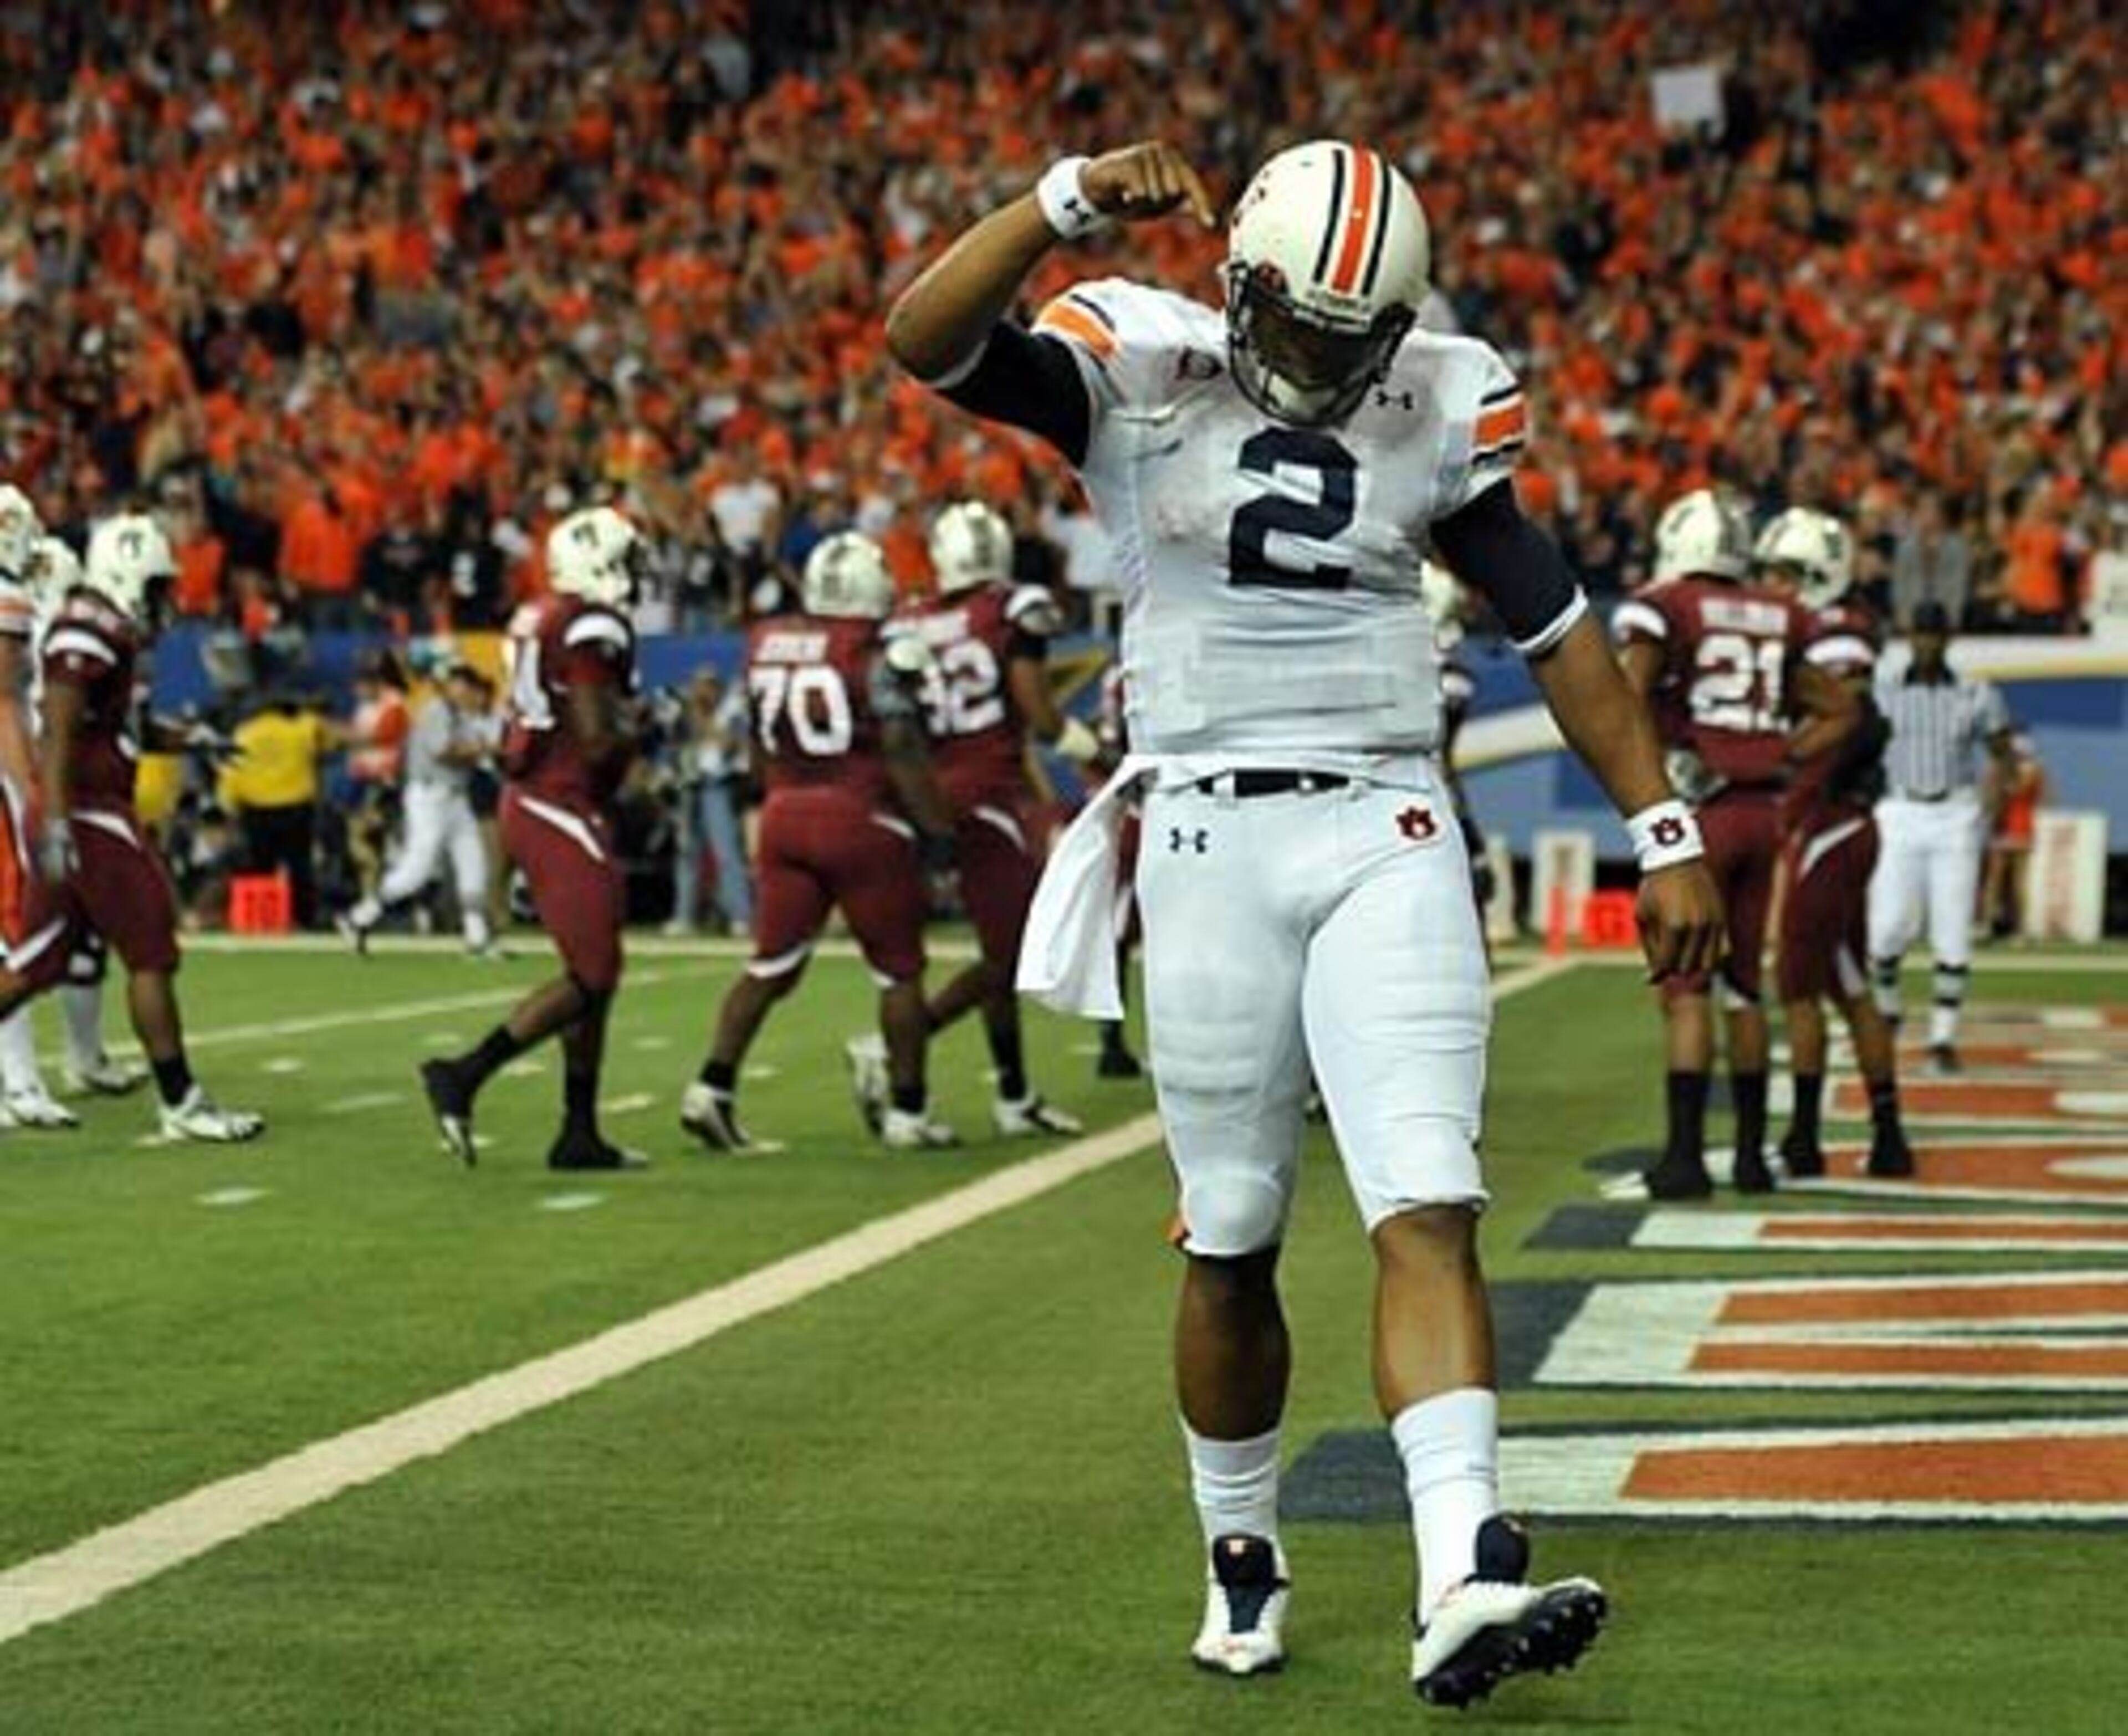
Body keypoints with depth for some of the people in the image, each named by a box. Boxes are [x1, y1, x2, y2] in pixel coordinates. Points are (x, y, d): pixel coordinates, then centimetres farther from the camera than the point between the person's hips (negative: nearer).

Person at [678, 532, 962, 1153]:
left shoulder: (766, 643, 5)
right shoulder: (875, 657, -11)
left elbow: (764, 743, 13)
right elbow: (903, 753, -12)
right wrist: (937, 829, -7)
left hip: (786, 816, 5)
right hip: (862, 820, -5)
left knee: (771, 965, 12)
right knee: (899, 971, 8)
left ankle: (713, 1088, 4)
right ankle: (907, 1110, 11)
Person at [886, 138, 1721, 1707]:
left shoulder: (1439, 409, 5)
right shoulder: (1142, 373, -2)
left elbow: (1554, 625, 11)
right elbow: (926, 343, -18)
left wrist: (1665, 838, 9)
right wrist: (1071, 201, -30)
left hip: (1391, 839, 1)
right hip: (1215, 841, -1)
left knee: (1428, 1208, -13)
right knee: (1233, 1244, 6)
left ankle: (1464, 1585, -21)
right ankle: (1242, 1558, 25)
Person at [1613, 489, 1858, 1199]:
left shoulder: (1664, 610, -4)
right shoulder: (1776, 621, 11)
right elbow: (1839, 713, 18)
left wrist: (1660, 771, -10)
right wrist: (1780, 758, 12)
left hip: (1701, 812, -5)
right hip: (1763, 812, 5)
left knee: (1685, 985, -4)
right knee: (1743, 985, 14)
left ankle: (1685, 1154, -8)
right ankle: (1751, 1153, 18)